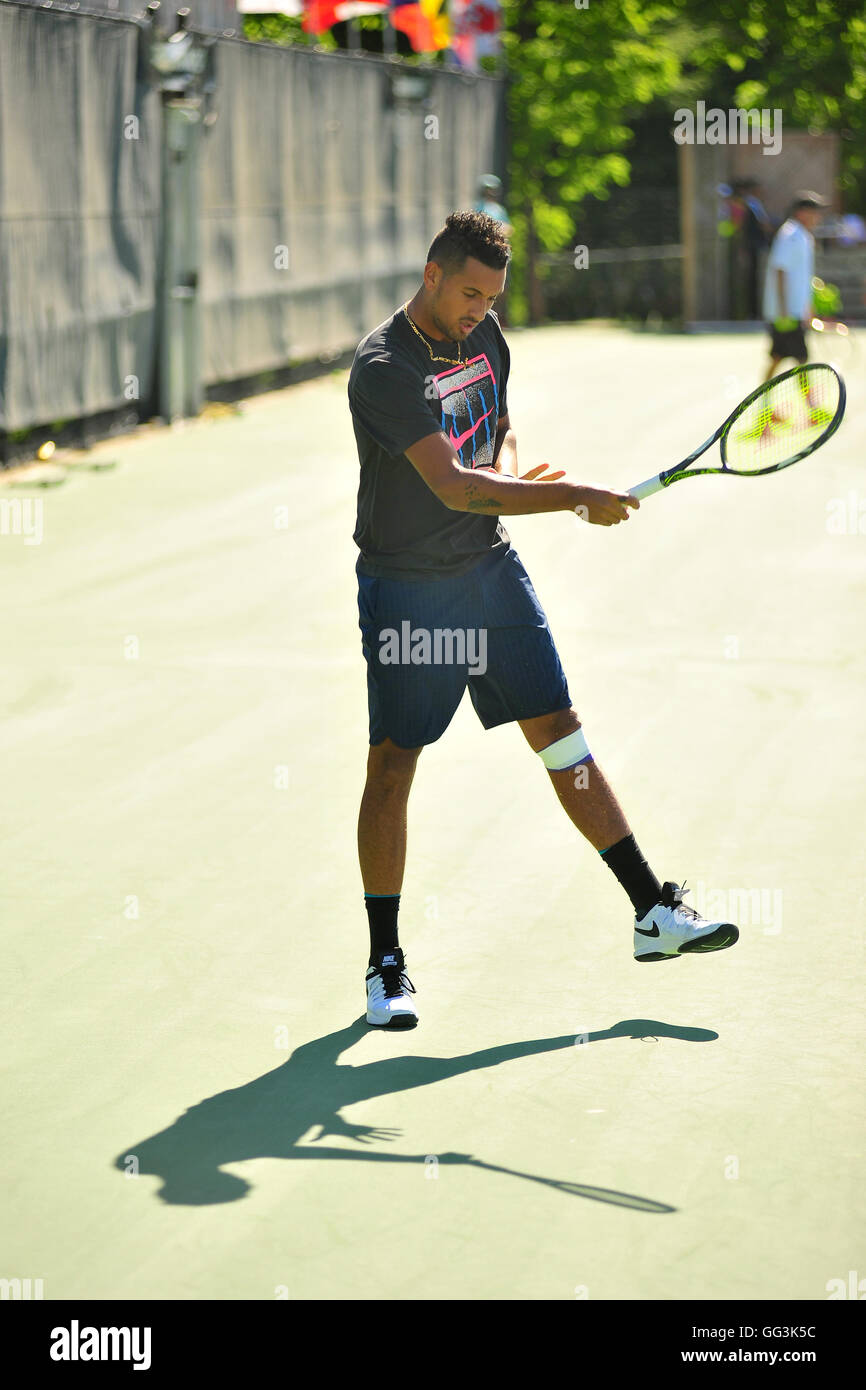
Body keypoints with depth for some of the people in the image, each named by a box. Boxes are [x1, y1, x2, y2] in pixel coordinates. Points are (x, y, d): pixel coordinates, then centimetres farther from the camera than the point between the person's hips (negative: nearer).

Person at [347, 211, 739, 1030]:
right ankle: (385, 964, 9)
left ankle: (654, 914, 9)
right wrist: (576, 497, -28)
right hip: (407, 587, -6)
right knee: (392, 763, -2)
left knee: (561, 736, 5)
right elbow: (454, 487, -28)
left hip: (491, 568, 6)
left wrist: (508, 474, -5)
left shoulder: (484, 335, 4)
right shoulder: (383, 368, -21)